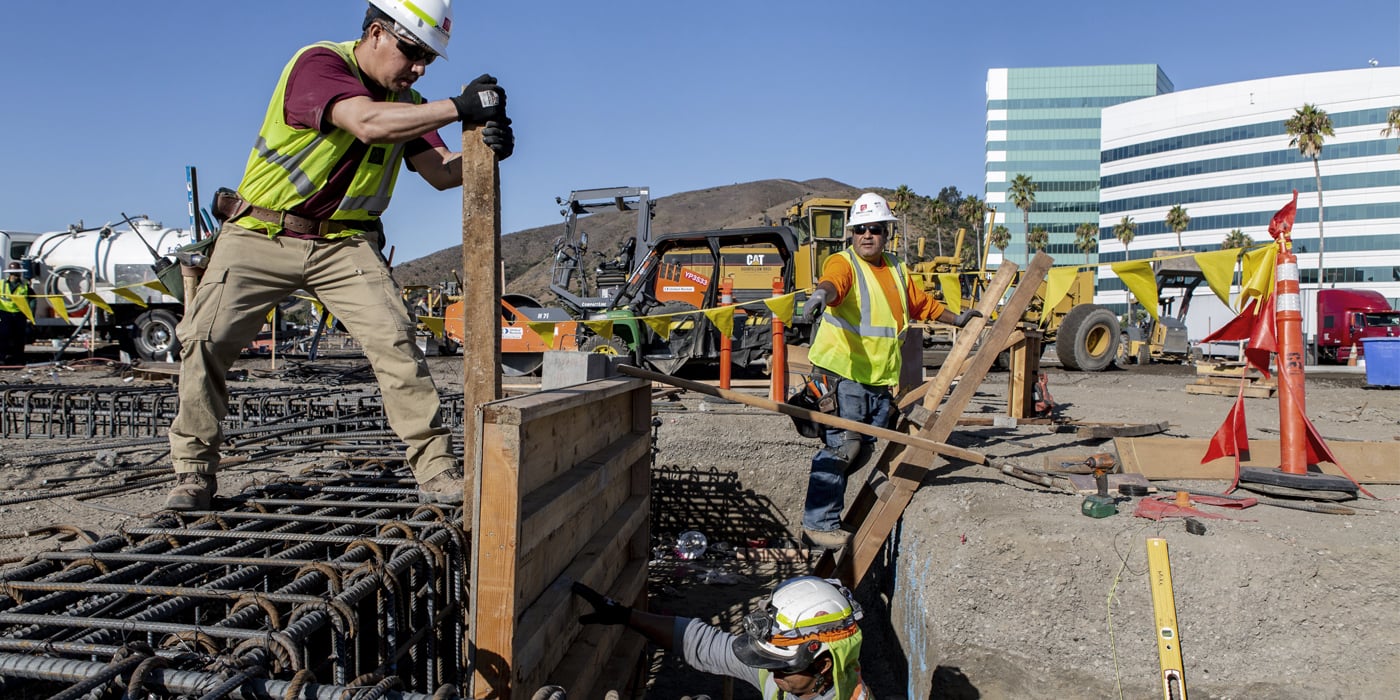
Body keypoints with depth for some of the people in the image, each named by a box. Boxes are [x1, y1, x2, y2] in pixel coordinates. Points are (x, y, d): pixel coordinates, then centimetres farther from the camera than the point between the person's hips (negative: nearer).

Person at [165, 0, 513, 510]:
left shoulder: (404, 101, 5)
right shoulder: (318, 63, -15)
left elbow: (441, 173, -1)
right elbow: (366, 124, -33)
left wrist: (483, 148, -22)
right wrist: (459, 108, -34)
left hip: (345, 244, 4)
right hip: (261, 235, -3)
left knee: (396, 341, -13)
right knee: (204, 340, -10)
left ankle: (436, 472, -8)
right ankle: (194, 470, 9)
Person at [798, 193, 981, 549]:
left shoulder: (897, 269, 17)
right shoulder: (843, 263, -8)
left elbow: (921, 303, 34)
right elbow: (833, 282, -33)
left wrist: (956, 319, 42)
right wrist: (821, 293, -55)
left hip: (880, 377, 8)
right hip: (843, 372, -8)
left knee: (861, 448, 12)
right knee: (844, 445, -13)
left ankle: (822, 506, 28)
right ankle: (819, 524, -5)